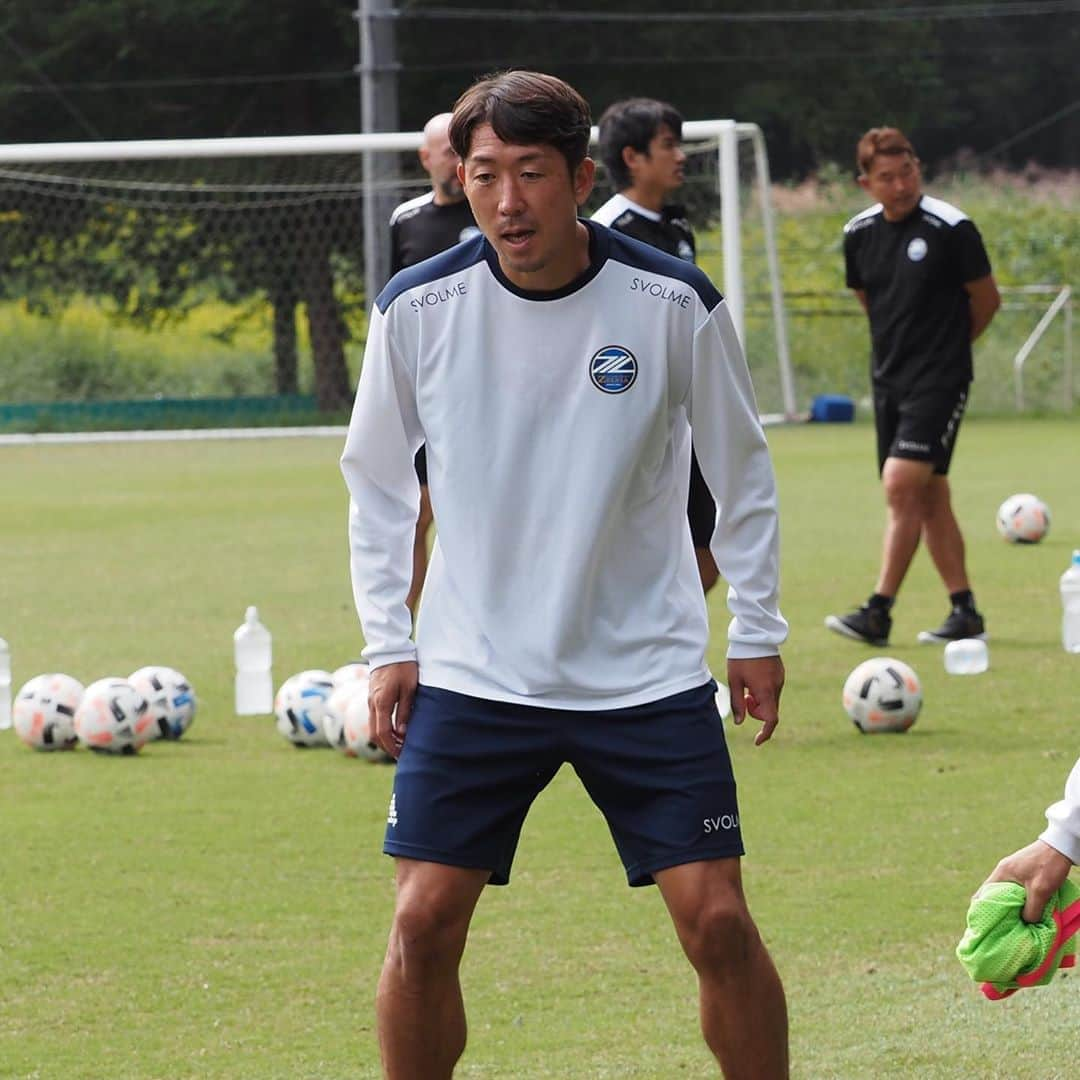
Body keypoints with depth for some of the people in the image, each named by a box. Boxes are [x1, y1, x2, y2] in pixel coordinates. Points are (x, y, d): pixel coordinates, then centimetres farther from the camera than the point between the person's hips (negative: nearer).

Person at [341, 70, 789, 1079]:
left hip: (648, 676, -1)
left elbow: (741, 471, 5)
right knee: (423, 924, -5)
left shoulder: (675, 304, -10)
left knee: (717, 922, -6)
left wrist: (757, 633, 6)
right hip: (469, 679, 1)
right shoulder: (415, 309, -7)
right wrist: (386, 645, 3)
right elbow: (376, 482, 7)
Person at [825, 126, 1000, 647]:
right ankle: (964, 611, 17)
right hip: (889, 379, 6)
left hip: (939, 381, -6)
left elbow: (986, 300, -1)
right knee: (930, 497, 9)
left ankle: (878, 613, -17)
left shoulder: (951, 228, -12)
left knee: (901, 486, -16)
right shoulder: (859, 233, 4)